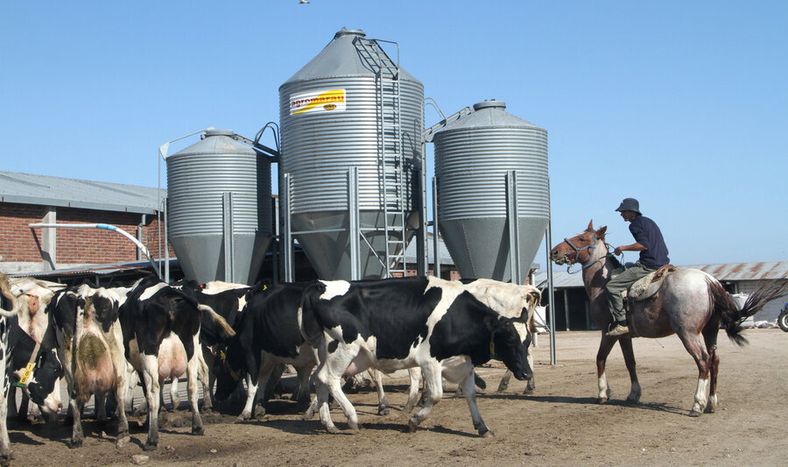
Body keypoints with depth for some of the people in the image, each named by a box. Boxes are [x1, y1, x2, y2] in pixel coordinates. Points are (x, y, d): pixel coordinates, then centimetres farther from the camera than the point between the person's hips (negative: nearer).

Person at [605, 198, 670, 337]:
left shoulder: (635, 224, -6)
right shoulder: (649, 222, 22)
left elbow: (644, 245, -20)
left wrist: (623, 248, -10)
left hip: (649, 266, -10)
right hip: (663, 263, 10)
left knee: (611, 286, -12)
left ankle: (621, 323, -18)